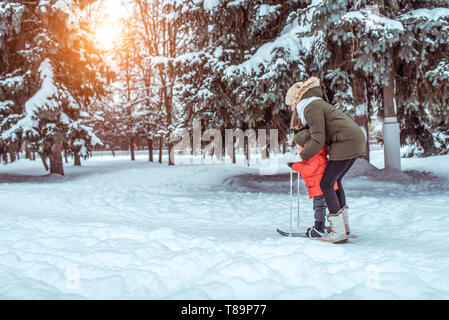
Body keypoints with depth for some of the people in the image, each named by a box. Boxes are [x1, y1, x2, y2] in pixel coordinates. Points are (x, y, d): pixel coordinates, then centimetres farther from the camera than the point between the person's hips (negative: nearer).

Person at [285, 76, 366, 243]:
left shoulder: (311, 108, -9)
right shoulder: (317, 105, 22)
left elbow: (318, 141, -16)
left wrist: (303, 156, -2)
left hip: (345, 143, -10)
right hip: (356, 141, 10)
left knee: (326, 184, -4)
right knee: (335, 180, 21)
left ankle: (339, 232, -6)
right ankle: (343, 224, 28)